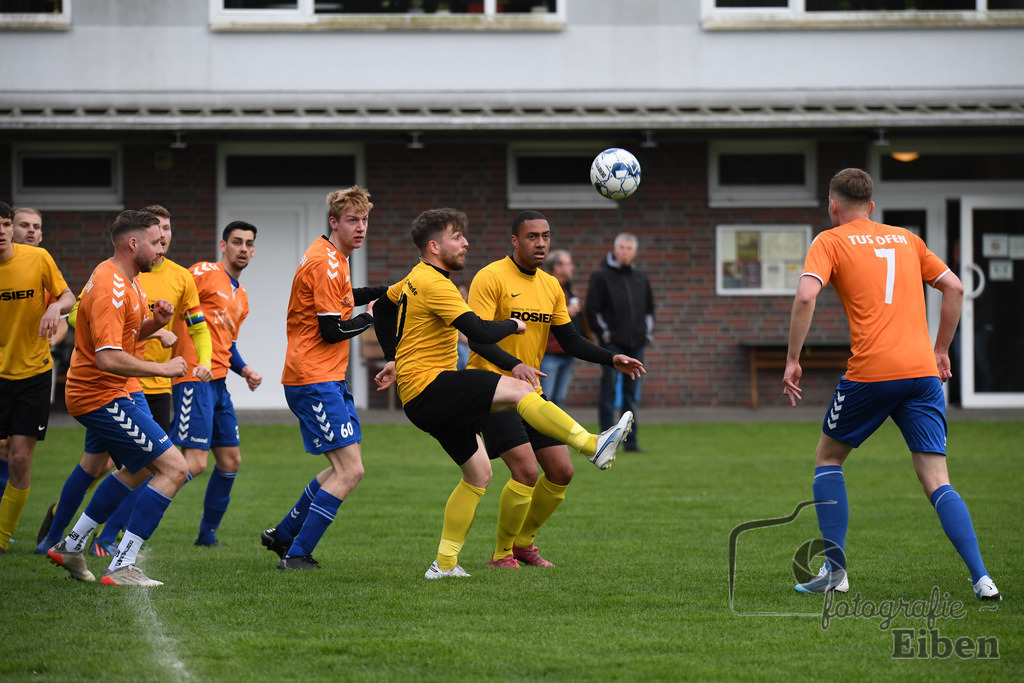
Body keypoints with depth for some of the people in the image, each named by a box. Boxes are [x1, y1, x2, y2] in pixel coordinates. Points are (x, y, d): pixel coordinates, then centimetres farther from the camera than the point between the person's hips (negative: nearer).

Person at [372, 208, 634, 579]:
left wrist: (392, 358, 32)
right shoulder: (434, 284, -16)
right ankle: (593, 445, -28)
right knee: (519, 390, -23)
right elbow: (480, 332, -24)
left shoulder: (416, 278, 16)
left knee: (478, 473, 10)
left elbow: (382, 307, 34)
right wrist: (513, 324, -5)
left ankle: (445, 563, 13)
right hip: (428, 386, -10)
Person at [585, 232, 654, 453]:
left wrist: (648, 333, 14)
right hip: (612, 344, -5)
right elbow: (592, 309, -3)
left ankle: (631, 441, 10)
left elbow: (649, 308, 25)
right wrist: (604, 333, -7)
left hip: (636, 344, 5)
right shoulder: (601, 276, -1)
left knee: (632, 395, 7)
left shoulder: (641, 279, 15)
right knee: (609, 392, -5)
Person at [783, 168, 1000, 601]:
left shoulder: (830, 242, 6)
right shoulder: (906, 239, 20)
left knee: (828, 457, 19)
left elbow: (806, 296, -10)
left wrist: (792, 361, -5)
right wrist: (940, 350, 25)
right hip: (922, 371, 4)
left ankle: (835, 570, 13)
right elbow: (954, 287, 20)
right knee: (936, 481, 2)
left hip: (871, 371, -3)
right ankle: (981, 578, -13)